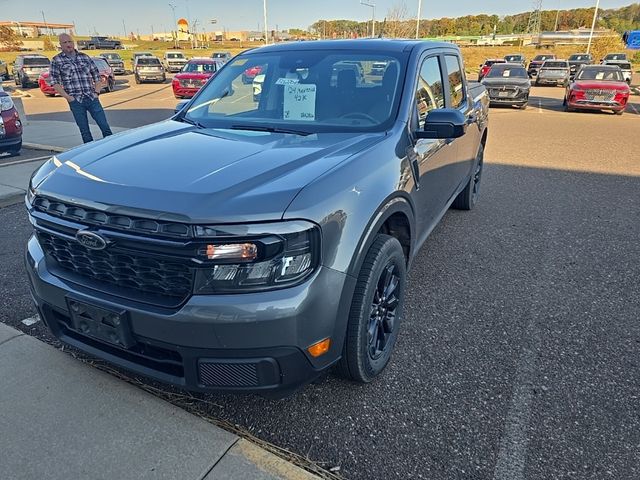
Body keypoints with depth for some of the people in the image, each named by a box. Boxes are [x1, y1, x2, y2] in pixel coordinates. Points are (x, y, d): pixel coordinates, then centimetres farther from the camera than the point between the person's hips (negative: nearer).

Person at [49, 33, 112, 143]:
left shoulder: (85, 57, 12)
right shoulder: (56, 61, 4)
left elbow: (96, 75, 17)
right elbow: (55, 83, 0)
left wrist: (96, 91, 4)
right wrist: (68, 97, -9)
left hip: (92, 98, 2)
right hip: (75, 101, -2)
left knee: (105, 127, -3)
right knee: (85, 132, 3)